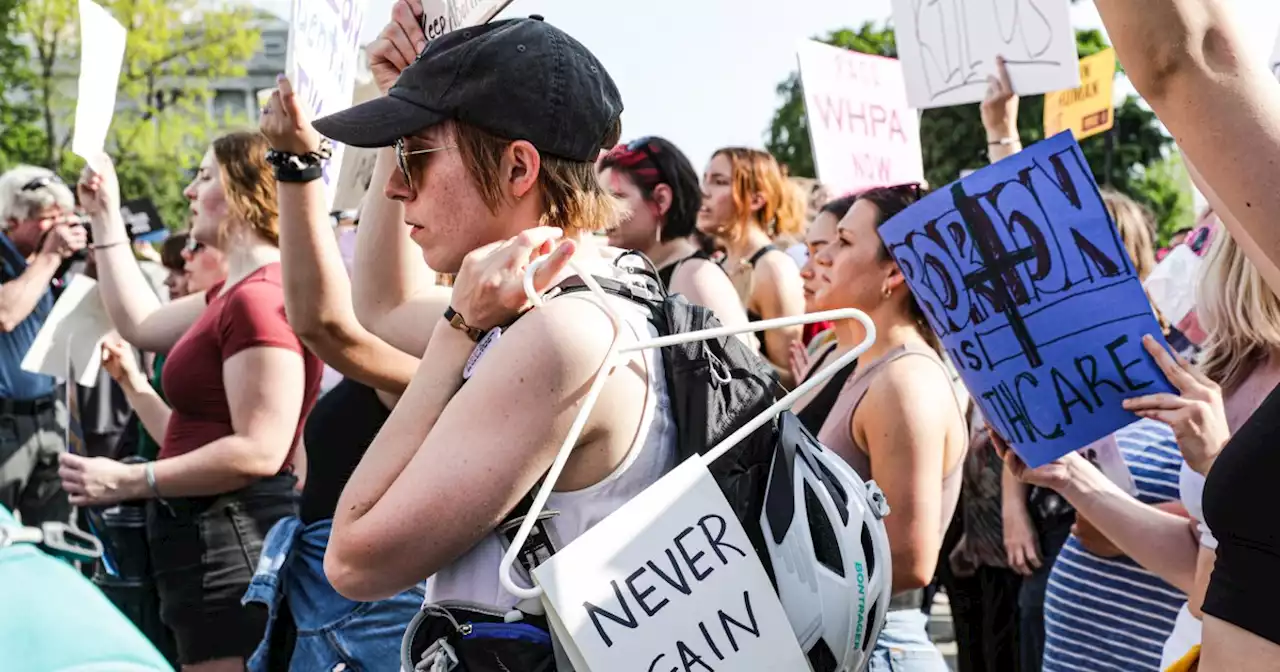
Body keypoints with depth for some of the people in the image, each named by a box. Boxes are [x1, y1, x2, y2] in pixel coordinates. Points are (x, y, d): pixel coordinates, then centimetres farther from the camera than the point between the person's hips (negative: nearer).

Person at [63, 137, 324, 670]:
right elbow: (141, 323, 25)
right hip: (209, 531, 11)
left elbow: (259, 452, -24)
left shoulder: (260, 298, -19)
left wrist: (128, 482, -19)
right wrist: (106, 218, 25)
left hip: (233, 540, -11)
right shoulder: (234, 293, 16)